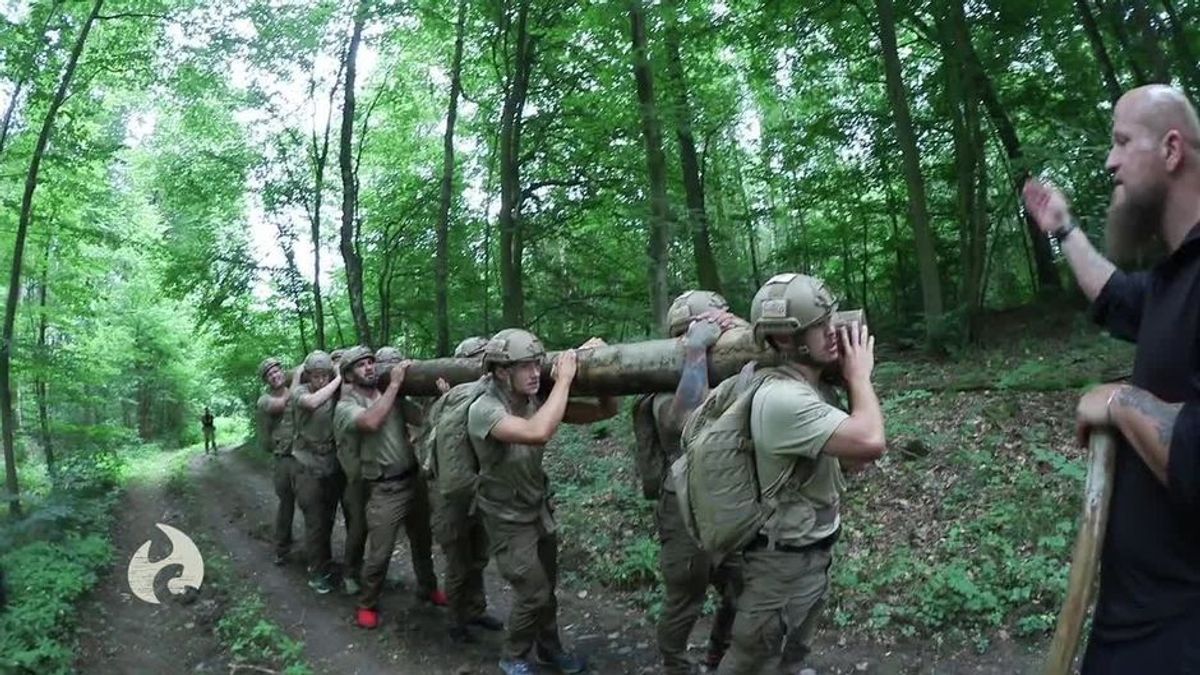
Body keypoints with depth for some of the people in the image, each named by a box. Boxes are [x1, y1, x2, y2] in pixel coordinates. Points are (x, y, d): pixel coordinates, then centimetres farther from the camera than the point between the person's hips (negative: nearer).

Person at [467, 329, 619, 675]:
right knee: (533, 593, -1)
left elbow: (606, 411, -9)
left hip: (539, 509, 6)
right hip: (509, 519, -6)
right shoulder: (484, 410, -29)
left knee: (547, 586, 19)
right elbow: (538, 433, -47)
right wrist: (564, 378, -38)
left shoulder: (537, 401, -11)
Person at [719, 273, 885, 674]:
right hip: (784, 562, -9)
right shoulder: (781, 398, -30)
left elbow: (850, 456, 5)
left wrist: (852, 379, -4)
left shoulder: (812, 388, 3)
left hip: (813, 553, 9)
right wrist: (860, 376, -18)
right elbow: (870, 443, -36)